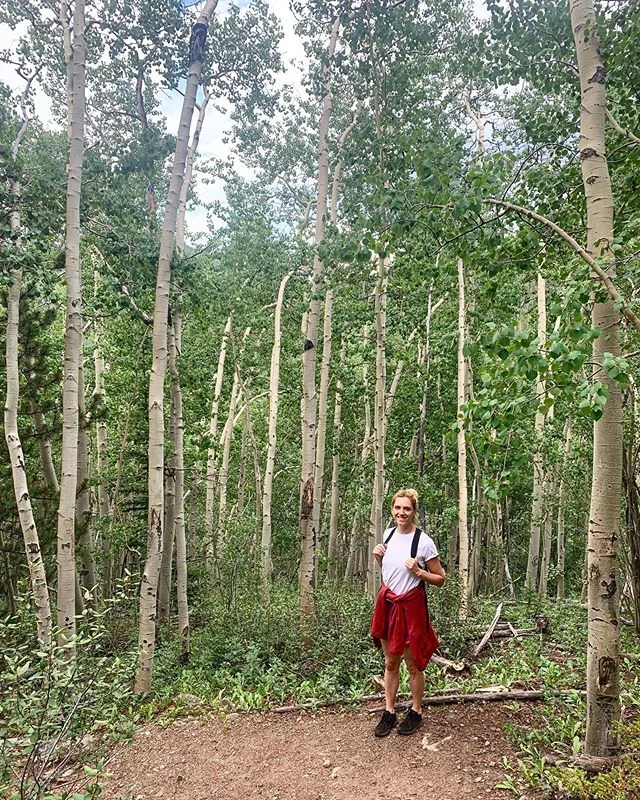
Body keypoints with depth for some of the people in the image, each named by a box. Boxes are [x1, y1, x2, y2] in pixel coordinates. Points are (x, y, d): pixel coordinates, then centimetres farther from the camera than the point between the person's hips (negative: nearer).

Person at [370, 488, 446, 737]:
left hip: (411, 606, -5)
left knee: (413, 664, 11)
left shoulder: (424, 541, -15)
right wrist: (378, 557, -2)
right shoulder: (389, 533, 1)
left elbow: (440, 579, -7)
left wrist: (418, 571, -22)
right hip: (387, 602, 5)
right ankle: (389, 712, 29)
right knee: (390, 663, 15)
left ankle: (416, 712, 31)